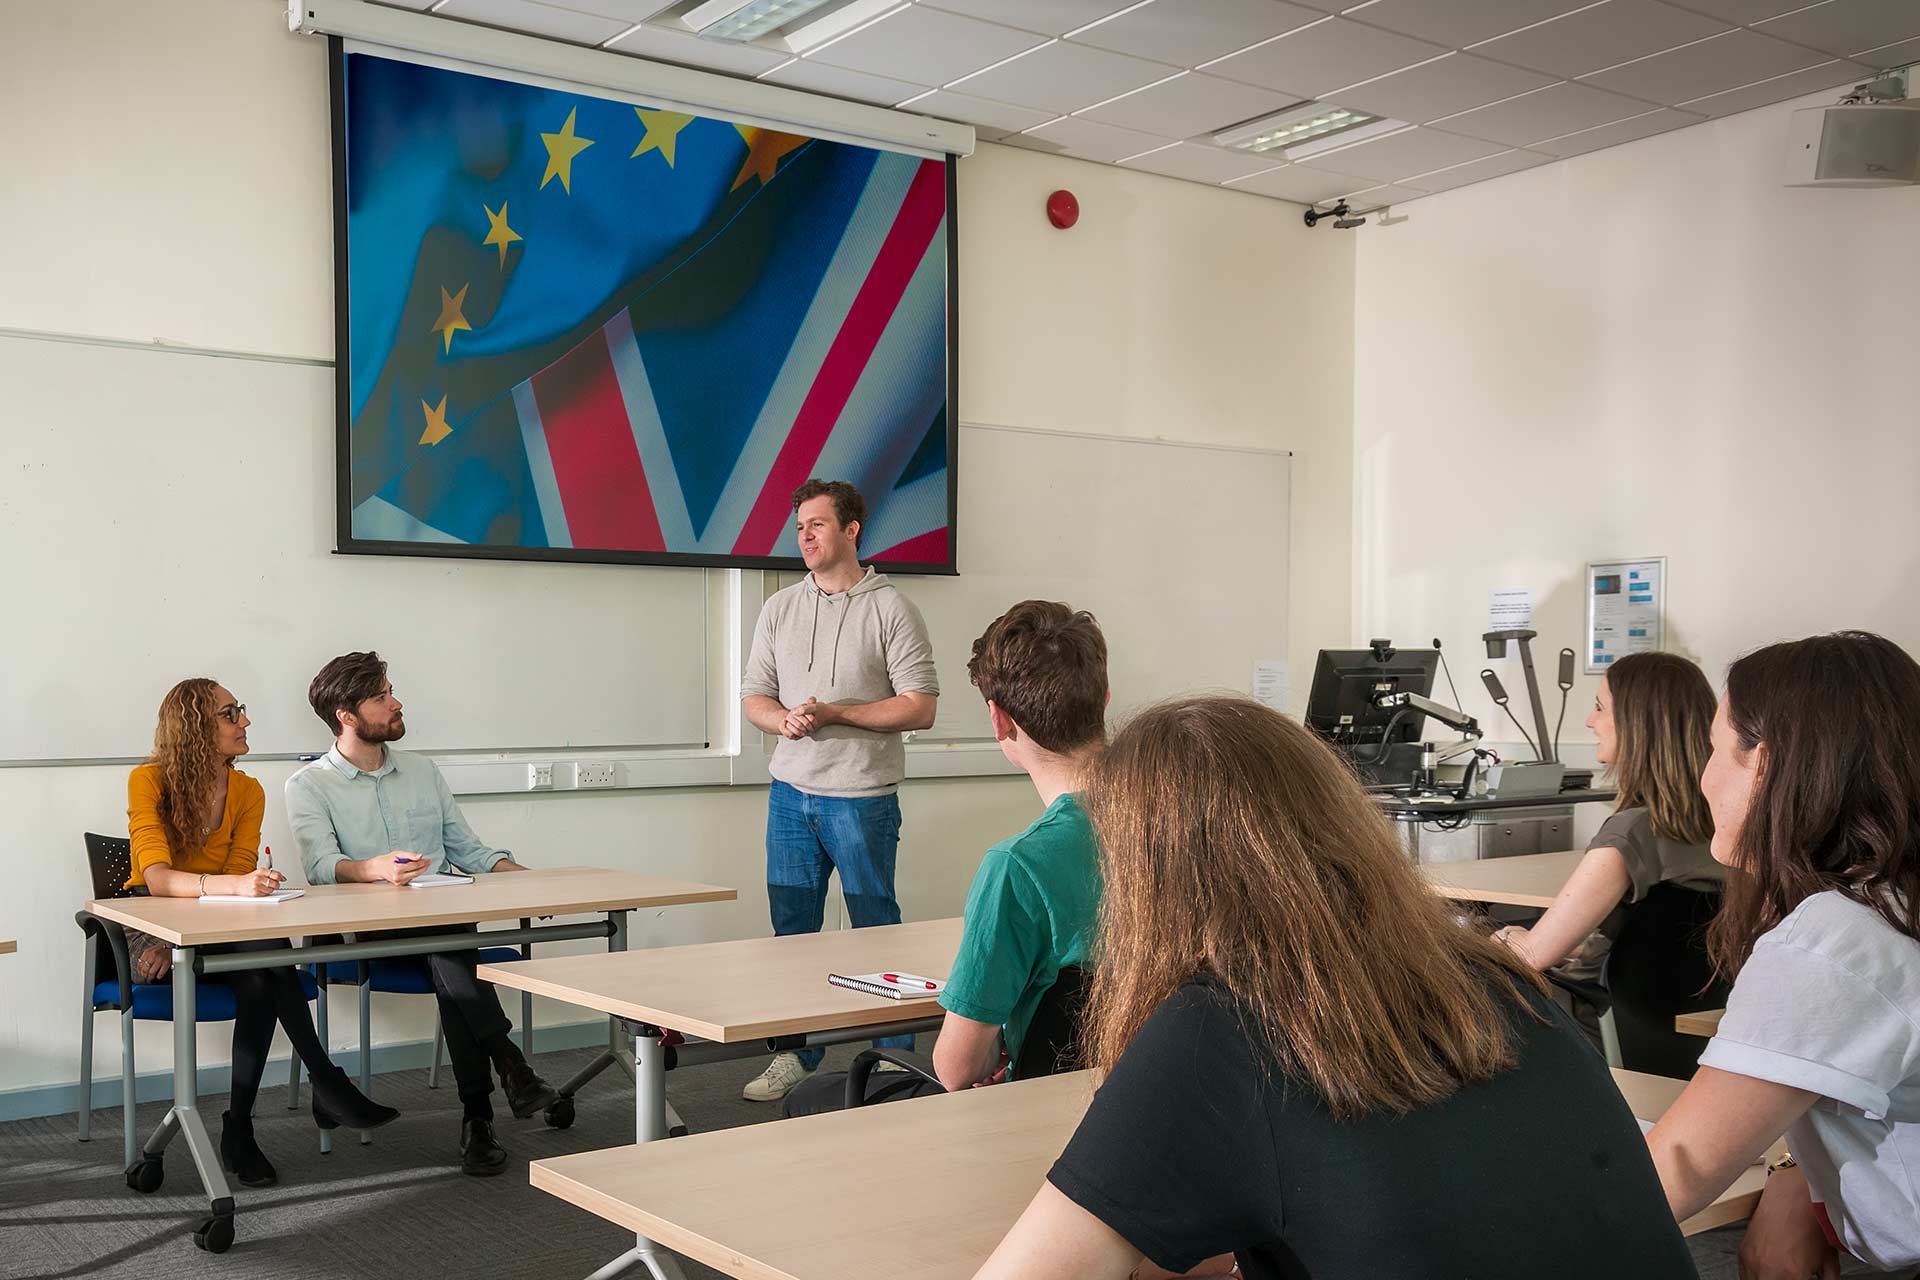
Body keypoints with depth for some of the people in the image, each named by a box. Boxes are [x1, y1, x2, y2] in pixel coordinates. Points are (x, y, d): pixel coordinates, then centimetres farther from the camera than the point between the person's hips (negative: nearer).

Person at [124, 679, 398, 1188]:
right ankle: (327, 1085, -26)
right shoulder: (147, 781, -12)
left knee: (258, 982, -32)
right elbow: (156, 878, -27)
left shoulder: (248, 792, 0)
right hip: (148, 931, -4)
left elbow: (238, 885, -8)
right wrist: (237, 884, -45)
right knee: (270, 956, -33)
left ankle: (239, 1131, -24)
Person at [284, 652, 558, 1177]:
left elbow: (468, 849, 22)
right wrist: (375, 869, -37)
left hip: (443, 922, 3)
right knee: (448, 939, -37)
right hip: (365, 931, -3)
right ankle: (508, 1063, -39)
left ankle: (477, 1114, -37)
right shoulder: (309, 786, 5)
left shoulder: (422, 771, 20)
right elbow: (322, 865, -14)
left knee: (448, 951, -34)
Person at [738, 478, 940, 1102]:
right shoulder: (779, 609, 11)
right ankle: (795, 1053, 22)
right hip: (791, 792, 5)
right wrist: (783, 719, -11)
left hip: (862, 797, -5)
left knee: (875, 931, 3)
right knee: (790, 928, 10)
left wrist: (832, 712, -17)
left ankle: (896, 1056, 16)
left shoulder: (890, 609, -5)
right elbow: (753, 695, 12)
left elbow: (920, 707, -9)